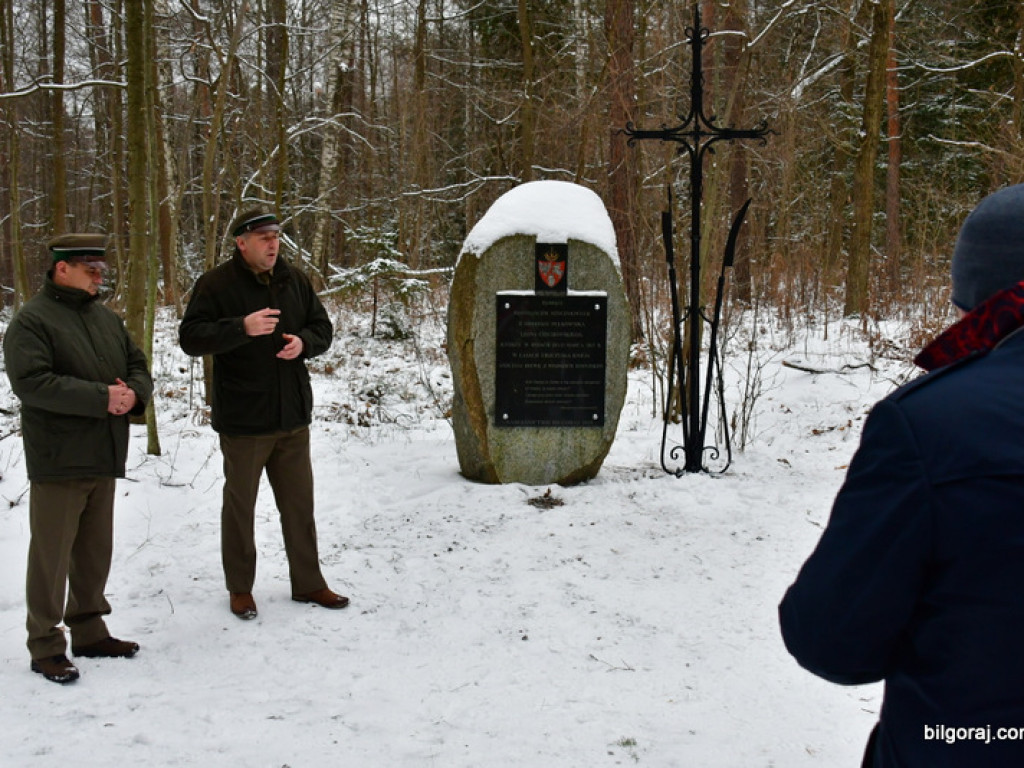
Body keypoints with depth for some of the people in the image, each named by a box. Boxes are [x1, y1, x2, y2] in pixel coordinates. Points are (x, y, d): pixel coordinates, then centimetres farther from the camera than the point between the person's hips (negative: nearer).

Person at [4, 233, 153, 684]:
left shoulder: (107, 319, 15)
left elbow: (138, 367, 17)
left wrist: (133, 393, -8)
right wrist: (102, 398, -23)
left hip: (103, 460, 7)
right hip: (58, 461, -7)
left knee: (95, 552, 15)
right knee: (51, 555, 0)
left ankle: (89, 630, 28)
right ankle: (45, 645, 9)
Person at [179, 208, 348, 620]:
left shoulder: (294, 280, 6)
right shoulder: (216, 284, -10)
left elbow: (322, 327, 13)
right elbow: (191, 337, -16)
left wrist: (304, 342, -10)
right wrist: (242, 327, -29)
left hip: (293, 416, 5)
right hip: (242, 419, -5)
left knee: (299, 501, 13)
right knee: (240, 504, 8)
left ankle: (308, 582, 26)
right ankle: (240, 588, 23)